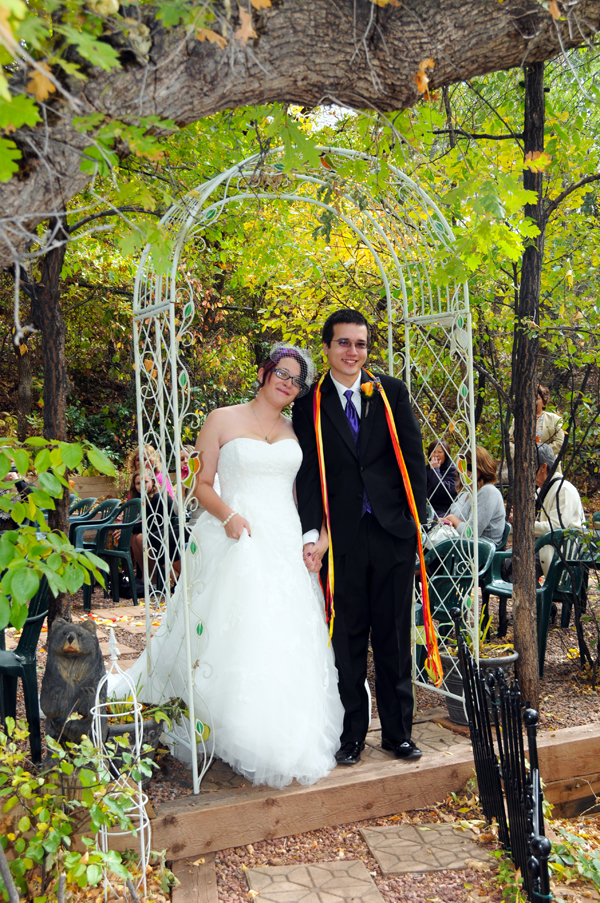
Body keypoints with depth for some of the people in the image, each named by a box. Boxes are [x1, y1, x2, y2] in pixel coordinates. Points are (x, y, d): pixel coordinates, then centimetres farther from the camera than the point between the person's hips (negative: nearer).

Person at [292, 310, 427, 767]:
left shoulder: (392, 392, 6)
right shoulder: (308, 406, 3)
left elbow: (414, 456, 7)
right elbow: (307, 474, 0)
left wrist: (416, 517, 1)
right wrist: (312, 532, -10)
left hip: (393, 531, 1)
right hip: (343, 537, -1)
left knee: (394, 636, 9)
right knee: (348, 638, 6)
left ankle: (398, 730, 22)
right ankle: (352, 733, 19)